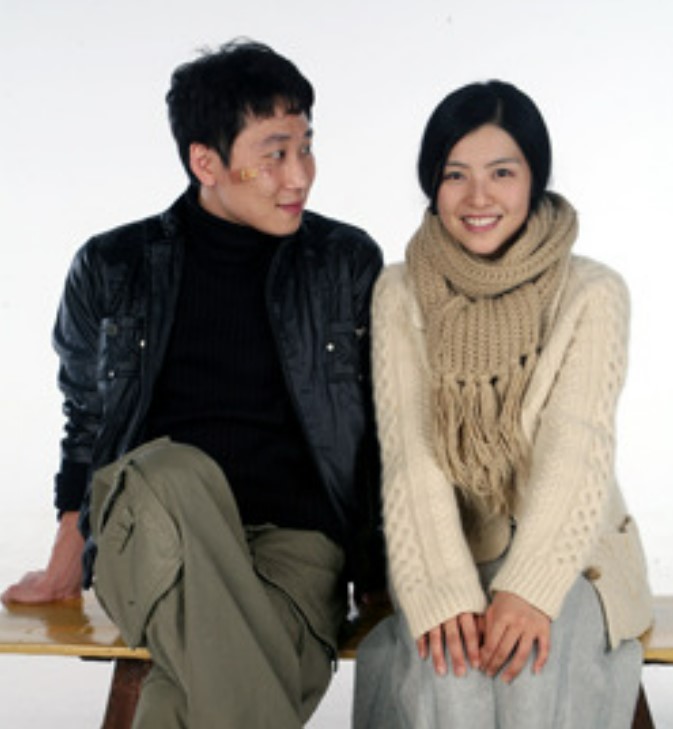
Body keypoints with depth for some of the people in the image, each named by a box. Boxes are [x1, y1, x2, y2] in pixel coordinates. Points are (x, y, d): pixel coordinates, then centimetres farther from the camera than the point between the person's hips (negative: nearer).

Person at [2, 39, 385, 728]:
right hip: (150, 538, 1)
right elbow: (87, 423, 22)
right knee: (169, 473, -38)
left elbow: (386, 424, 15)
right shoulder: (112, 269, 10)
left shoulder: (349, 262, 10)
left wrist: (392, 572, 9)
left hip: (296, 541, -1)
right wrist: (65, 563, 18)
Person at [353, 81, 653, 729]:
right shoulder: (401, 294, 2)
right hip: (445, 549, 1)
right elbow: (409, 451, -8)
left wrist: (529, 590, -26)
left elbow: (576, 451, -12)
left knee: (532, 667, -31)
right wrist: (443, 595, -22)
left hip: (563, 552, 0)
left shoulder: (592, 294, -2)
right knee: (446, 672, -29)